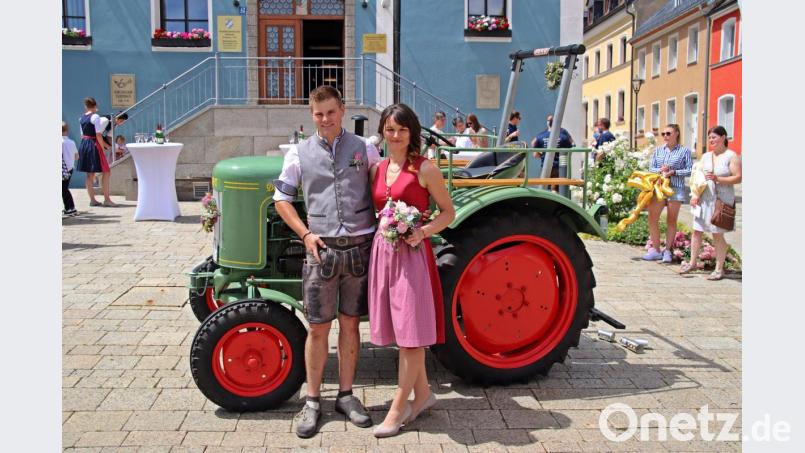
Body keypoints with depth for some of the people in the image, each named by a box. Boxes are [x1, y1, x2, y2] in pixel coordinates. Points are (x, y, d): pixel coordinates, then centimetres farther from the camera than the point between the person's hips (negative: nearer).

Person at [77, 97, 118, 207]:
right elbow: (98, 135, -16)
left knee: (90, 174, 11)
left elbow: (82, 134, 14)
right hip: (94, 145, -8)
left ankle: (92, 199, 14)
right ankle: (107, 199, -4)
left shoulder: (82, 118, 11)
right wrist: (103, 148, -10)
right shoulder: (95, 116, -11)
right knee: (106, 172, -2)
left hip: (83, 144, 8)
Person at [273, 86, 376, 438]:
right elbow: (281, 199, 9)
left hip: (359, 248, 1)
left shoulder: (364, 149, 5)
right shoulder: (299, 153, 4)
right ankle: (312, 401, 18)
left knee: (350, 324, 11)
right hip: (322, 249, -1)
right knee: (318, 328, 4)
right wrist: (305, 234, -2)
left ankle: (345, 395, 24)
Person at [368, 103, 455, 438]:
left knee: (410, 331, 0)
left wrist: (423, 231, -18)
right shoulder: (377, 170, 11)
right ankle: (423, 393, 28)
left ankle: (398, 407, 9)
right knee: (402, 330, 13)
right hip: (383, 251, 6)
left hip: (412, 253, -6)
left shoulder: (424, 168, -5)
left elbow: (448, 212, -2)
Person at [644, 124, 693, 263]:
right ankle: (655, 250, 7)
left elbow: (690, 170, -3)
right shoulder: (658, 150, 12)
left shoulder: (684, 151, 1)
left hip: (676, 188, -3)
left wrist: (673, 172, -13)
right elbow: (651, 168, 10)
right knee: (652, 217, -3)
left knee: (671, 220, 4)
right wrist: (660, 170, -9)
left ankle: (668, 251, 13)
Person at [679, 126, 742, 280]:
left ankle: (719, 269, 7)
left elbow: (738, 178, -9)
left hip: (721, 201, -5)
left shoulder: (731, 156, -3)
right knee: (697, 231, 6)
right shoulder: (706, 156, 14)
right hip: (704, 199, 5)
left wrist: (717, 179, -20)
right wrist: (695, 195, 1)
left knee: (718, 234, -1)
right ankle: (692, 263, 19)